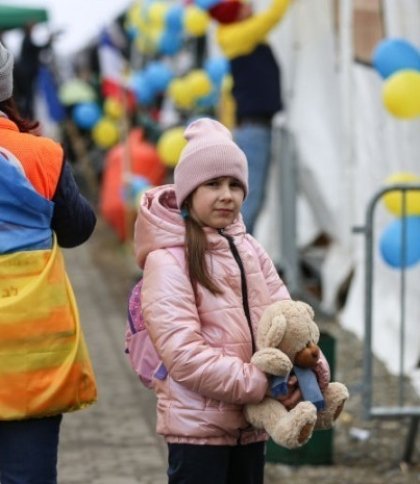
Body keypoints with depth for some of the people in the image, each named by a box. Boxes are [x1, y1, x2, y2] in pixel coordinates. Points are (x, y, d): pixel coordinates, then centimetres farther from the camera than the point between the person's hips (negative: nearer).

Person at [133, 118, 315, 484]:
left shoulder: (250, 251, 11)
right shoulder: (167, 260, -11)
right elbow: (183, 353, -20)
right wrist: (259, 384, -23)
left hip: (251, 423, 7)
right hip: (198, 423, -7)